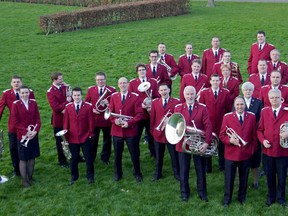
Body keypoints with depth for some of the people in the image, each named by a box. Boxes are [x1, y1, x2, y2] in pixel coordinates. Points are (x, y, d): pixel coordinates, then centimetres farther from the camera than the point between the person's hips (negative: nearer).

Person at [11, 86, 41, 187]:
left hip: (34, 136, 4)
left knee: (32, 157, 11)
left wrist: (35, 131, -12)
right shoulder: (16, 104, -8)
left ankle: (30, 177, 23)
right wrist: (26, 131, -17)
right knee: (23, 159, 4)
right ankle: (24, 180, 14)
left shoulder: (33, 103, 2)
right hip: (22, 136, -4)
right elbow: (15, 122, -10)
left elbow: (38, 119, 2)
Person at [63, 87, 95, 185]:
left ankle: (90, 176, 25)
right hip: (72, 138, 1)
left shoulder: (88, 106, -7)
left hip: (85, 137, -1)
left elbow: (91, 121, -3)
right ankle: (74, 177, 27)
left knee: (88, 158, 9)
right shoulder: (68, 107, -3)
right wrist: (66, 136, 0)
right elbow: (66, 122, 1)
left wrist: (91, 134, -4)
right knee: (73, 158, 11)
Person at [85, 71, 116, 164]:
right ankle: (91, 157, 28)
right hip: (94, 118, 1)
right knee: (93, 139, 11)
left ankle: (105, 158, 26)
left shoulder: (112, 90, -2)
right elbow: (86, 103, 7)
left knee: (107, 139, 10)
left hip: (107, 119, -1)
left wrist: (109, 104, -21)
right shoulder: (90, 89, 3)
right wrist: (91, 110, -10)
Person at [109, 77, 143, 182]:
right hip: (117, 130, 2)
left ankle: (137, 173, 24)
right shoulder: (113, 97, 5)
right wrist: (114, 120, -15)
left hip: (131, 130, -2)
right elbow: (110, 112, 6)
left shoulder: (135, 97, -4)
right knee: (117, 154, 12)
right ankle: (117, 173, 29)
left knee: (134, 153, 7)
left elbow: (139, 114, -8)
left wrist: (129, 123, -19)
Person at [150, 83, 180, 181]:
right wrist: (152, 131, 5)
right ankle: (157, 174, 27)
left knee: (174, 155, 7)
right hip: (158, 133, 2)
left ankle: (176, 173, 22)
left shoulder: (176, 102, -5)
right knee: (158, 156, 14)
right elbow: (152, 118, 6)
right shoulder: (155, 102, 4)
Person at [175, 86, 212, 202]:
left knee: (201, 170, 12)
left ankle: (202, 192, 29)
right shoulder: (178, 108, -1)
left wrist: (207, 142, -18)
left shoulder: (202, 108, -4)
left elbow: (208, 126, -9)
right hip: (183, 143, 0)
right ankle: (184, 192, 27)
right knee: (184, 170, 12)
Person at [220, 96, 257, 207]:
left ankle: (242, 197, 33)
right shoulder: (227, 117, -4)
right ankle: (227, 199, 24)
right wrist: (229, 140, -20)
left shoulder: (251, 117, 1)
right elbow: (222, 135, -2)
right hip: (230, 154, -1)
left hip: (246, 154, 2)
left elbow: (254, 135, 5)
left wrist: (253, 149, 0)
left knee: (244, 178, 14)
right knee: (229, 178, 8)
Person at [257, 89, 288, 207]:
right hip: (268, 149, 2)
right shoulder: (264, 111, 3)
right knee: (270, 175, 14)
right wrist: (263, 140, -9)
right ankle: (271, 196, 31)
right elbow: (260, 130, 6)